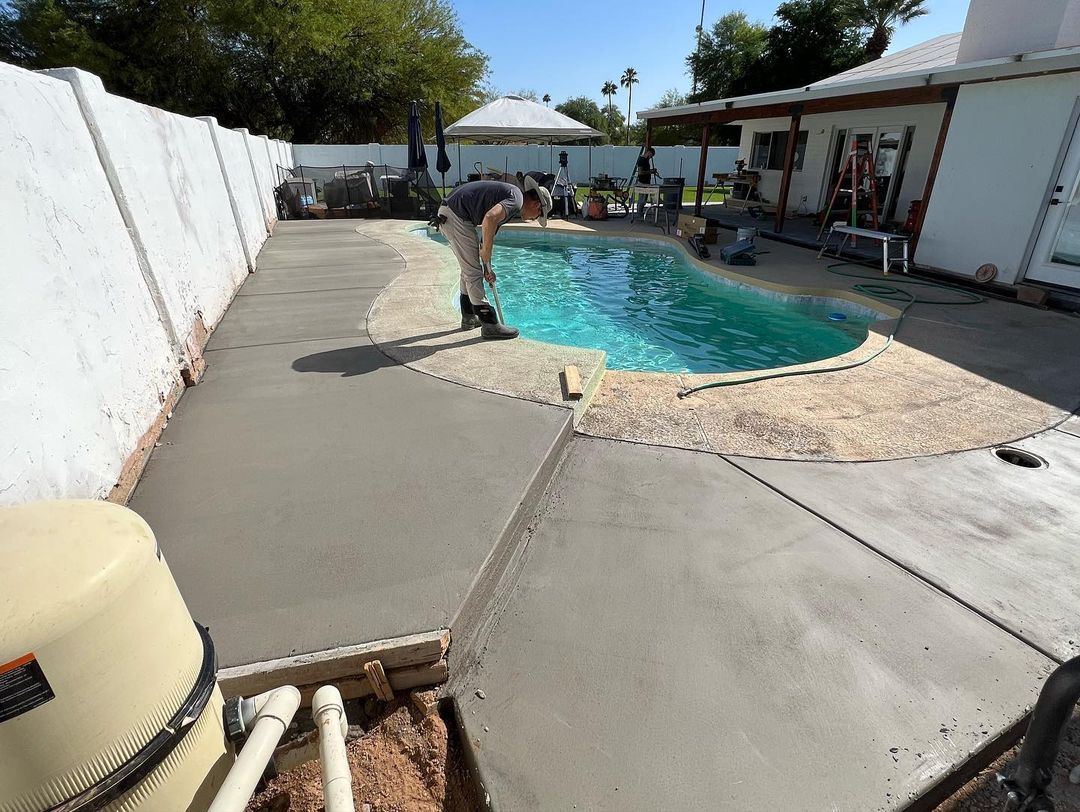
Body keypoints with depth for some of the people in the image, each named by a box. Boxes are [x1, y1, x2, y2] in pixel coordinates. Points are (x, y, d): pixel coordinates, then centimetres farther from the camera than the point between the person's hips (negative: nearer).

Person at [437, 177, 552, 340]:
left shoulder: (508, 194, 19)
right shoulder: (516, 199, -12)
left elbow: (488, 234, 22)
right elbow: (489, 219, -31)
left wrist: (487, 267, 21)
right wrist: (486, 253, -18)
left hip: (449, 213, 10)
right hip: (456, 216, -10)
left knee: (469, 269, 20)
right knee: (473, 272, -6)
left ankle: (469, 318, 31)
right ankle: (490, 326, 0)